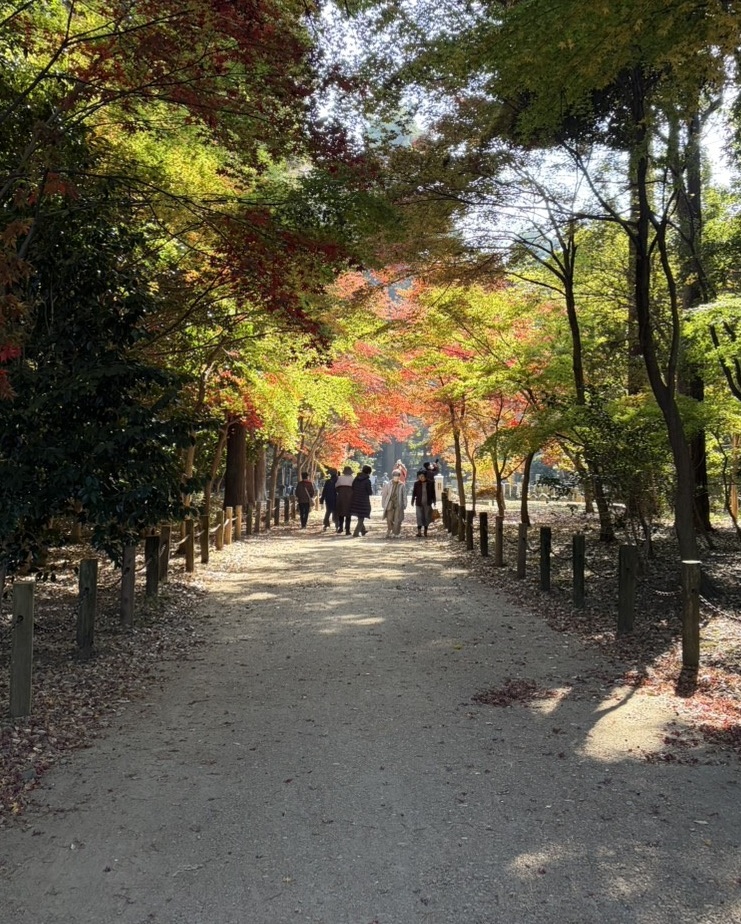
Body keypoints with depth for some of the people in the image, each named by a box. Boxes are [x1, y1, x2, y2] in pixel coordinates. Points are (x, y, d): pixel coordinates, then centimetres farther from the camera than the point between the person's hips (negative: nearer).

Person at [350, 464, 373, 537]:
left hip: (355, 501, 6)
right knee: (361, 518, 5)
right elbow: (370, 492, -12)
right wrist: (371, 488, 7)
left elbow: (352, 488, 8)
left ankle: (363, 530, 36)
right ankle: (356, 532, -2)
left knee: (360, 517, 23)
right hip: (363, 501, -6)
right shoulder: (367, 480, -15)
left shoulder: (356, 478, 2)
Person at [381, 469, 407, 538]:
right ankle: (389, 532, 13)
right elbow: (384, 494, 5)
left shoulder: (401, 485, 0)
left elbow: (404, 496, 5)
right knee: (389, 519, -3)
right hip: (390, 504, 0)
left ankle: (395, 534, 10)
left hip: (398, 505, 0)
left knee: (397, 520, 1)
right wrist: (383, 504, 2)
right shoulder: (388, 485, -1)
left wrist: (404, 505, 1)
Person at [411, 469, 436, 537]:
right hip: (419, 503, -1)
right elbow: (414, 493, 4)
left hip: (427, 503, 1)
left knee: (427, 517, 6)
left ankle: (425, 531, 17)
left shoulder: (430, 483, -1)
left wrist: (434, 501, 8)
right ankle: (419, 531, -9)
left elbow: (433, 493, 6)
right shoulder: (416, 483, -2)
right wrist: (412, 501, 4)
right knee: (419, 517, -6)